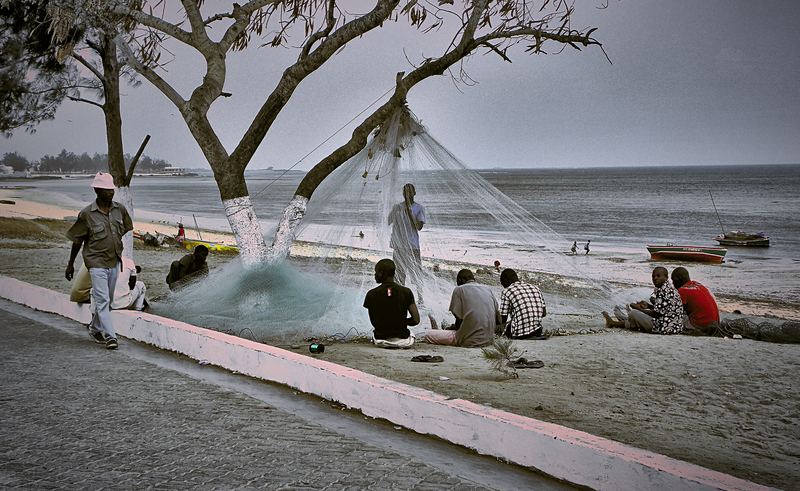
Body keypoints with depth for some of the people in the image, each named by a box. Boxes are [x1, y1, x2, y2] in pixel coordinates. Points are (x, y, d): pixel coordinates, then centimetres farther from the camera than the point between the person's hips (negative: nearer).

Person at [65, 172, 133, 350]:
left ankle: (95, 328, 36)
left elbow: (126, 230, 18)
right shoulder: (86, 214, -10)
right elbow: (77, 240, -2)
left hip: (114, 261, 5)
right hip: (96, 261, -5)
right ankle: (110, 336, -10)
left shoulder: (120, 210, 1)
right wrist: (70, 265, 4)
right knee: (102, 299, -11)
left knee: (108, 299, 15)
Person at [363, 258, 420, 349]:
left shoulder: (371, 294, -8)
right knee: (411, 334, 36)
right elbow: (416, 320, -9)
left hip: (381, 340, 0)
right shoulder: (406, 292, -7)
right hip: (402, 341, 0)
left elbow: (373, 322, 0)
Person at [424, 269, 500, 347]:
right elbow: (498, 321, 9)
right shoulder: (488, 289, 11)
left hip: (469, 341, -8)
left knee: (428, 334, 2)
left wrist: (454, 326, 12)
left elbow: (459, 319, -10)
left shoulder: (459, 289, -5)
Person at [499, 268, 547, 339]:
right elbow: (544, 313, 13)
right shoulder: (534, 288, 13)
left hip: (519, 335, -5)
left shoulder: (507, 292, -1)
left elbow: (503, 318, -1)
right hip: (537, 332, 5)